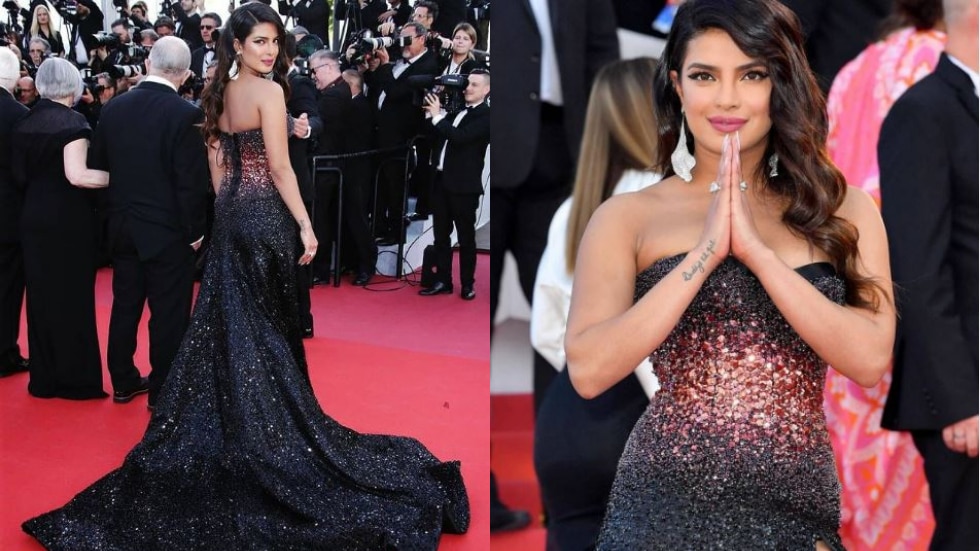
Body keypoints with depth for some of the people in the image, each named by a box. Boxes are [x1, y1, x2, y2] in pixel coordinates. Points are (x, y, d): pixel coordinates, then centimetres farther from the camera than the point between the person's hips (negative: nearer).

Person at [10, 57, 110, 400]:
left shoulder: (24, 124, 6)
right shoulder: (72, 121, -13)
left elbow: (20, 175, 11)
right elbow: (77, 175, -23)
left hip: (34, 219, 6)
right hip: (69, 221, -6)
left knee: (41, 296, 12)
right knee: (72, 296, 2)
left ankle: (44, 377, 19)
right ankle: (75, 378, 9)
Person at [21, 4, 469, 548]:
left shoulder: (221, 94, 10)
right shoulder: (269, 91, -14)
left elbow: (218, 164, 13)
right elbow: (280, 168, -18)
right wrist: (306, 224, -14)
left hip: (231, 218, 8)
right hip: (266, 218, -7)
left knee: (230, 324, 11)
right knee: (268, 330, 1)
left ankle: (230, 430, 18)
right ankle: (276, 437, 11)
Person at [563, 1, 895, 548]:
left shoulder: (844, 209, 3)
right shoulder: (628, 216, -2)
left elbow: (870, 359, -8)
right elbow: (588, 371, -13)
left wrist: (755, 248, -15)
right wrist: (706, 252, -17)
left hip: (799, 506, 2)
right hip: (665, 504, -1)